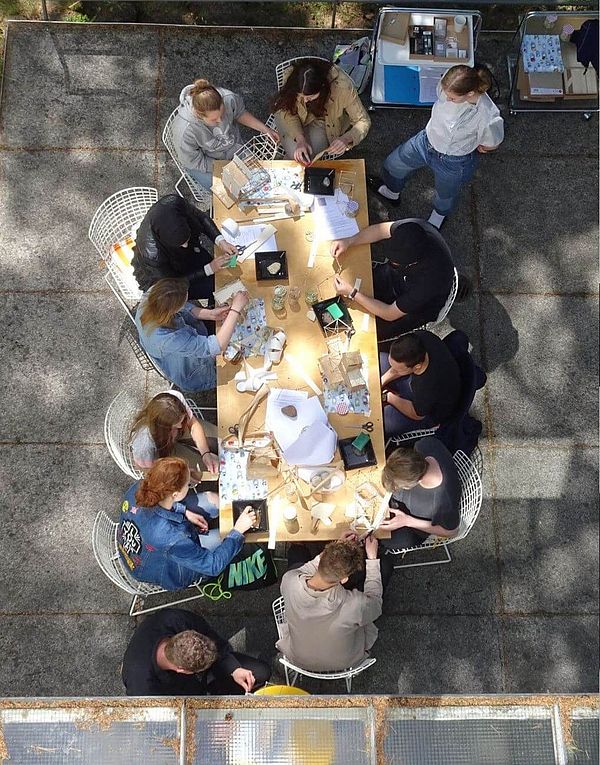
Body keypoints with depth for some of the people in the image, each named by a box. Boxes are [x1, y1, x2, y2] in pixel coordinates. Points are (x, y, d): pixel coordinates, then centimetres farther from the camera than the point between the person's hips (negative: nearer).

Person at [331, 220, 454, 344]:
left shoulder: (429, 280, -44)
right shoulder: (414, 229, -32)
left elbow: (390, 314, -30)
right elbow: (381, 229, -10)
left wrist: (352, 293, -31)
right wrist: (348, 242, -23)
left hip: (415, 310, -5)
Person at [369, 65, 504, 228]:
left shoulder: (488, 118, -40)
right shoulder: (448, 85, -30)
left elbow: (492, 144, -17)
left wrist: (469, 146, -1)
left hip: (453, 162, -4)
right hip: (426, 141, 4)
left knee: (445, 194, 29)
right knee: (393, 164, 24)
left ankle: (438, 217, 67)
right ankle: (392, 192, 61)